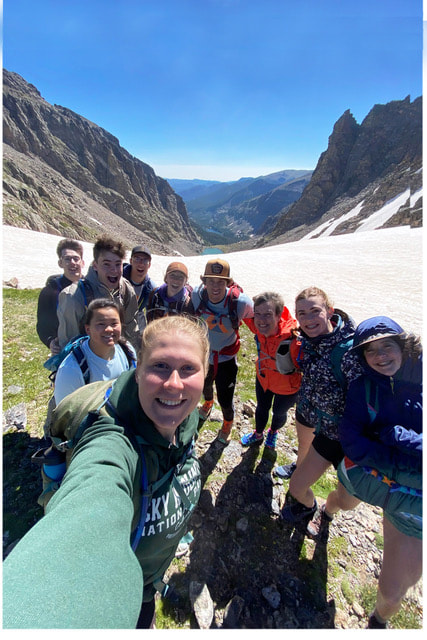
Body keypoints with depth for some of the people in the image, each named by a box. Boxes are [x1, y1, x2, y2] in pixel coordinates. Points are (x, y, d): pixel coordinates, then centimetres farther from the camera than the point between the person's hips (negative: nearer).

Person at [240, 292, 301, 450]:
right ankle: (258, 434, 62)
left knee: (279, 413, 28)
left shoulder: (293, 336, -41)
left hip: (287, 385, -3)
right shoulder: (257, 326, -28)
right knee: (262, 408, 29)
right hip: (263, 377, 4)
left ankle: (273, 432, 65)